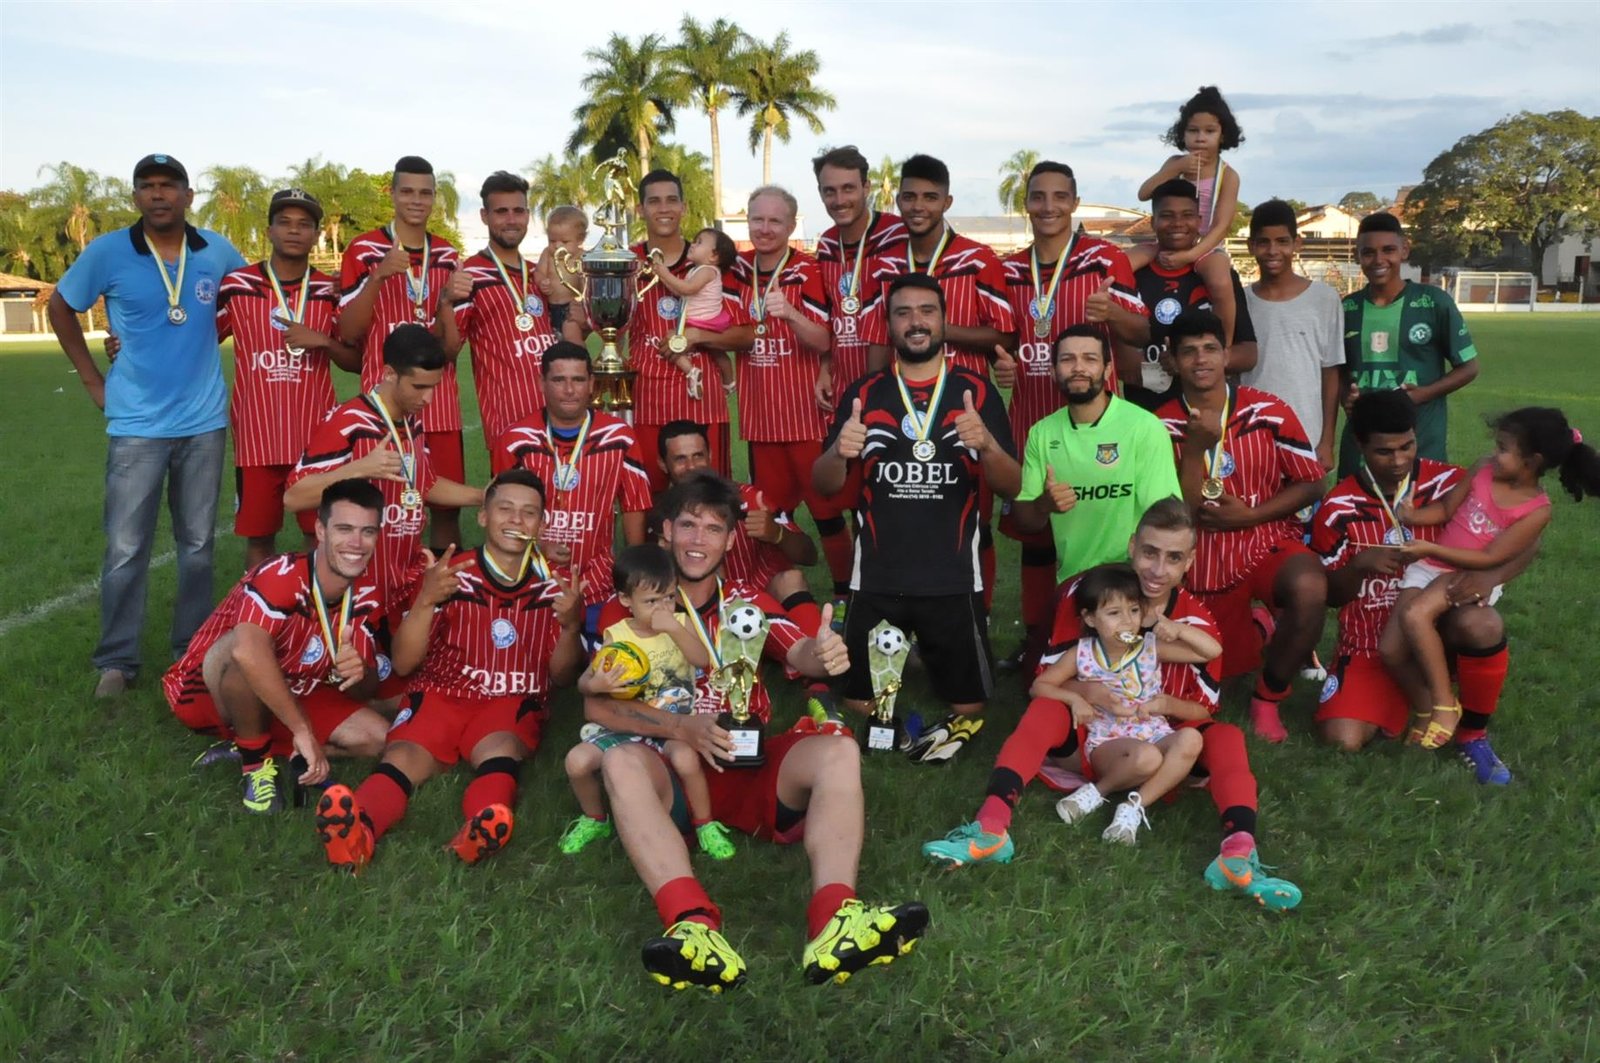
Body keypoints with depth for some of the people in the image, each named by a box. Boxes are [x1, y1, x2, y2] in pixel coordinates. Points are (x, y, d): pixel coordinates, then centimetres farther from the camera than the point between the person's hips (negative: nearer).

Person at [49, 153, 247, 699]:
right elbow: (60, 308, 9)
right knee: (126, 549, 0)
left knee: (198, 545, 11)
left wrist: (202, 336, 8)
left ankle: (193, 649, 24)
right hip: (137, 424, -2)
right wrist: (92, 381, 4)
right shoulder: (107, 252, -5)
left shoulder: (217, 252, 0)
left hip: (205, 421, 2)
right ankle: (117, 661, 13)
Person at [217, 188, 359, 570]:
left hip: (317, 435, 1)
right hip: (256, 437, 0)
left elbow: (358, 362, 6)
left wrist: (322, 340, -12)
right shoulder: (237, 286, 1)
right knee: (258, 535, 7)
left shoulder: (330, 292, 4)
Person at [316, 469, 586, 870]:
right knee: (403, 757, -32)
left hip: (511, 703, 0)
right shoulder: (452, 575, 2)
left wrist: (571, 627, -12)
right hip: (440, 693, 0)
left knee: (501, 749, -36)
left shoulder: (554, 587, 6)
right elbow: (403, 665, -3)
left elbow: (561, 678, 8)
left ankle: (481, 832, -64)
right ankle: (356, 832, -61)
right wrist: (426, 601, -20)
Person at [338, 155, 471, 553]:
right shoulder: (364, 250, -2)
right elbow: (348, 333, -8)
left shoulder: (448, 256, 10)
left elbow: (453, 345, 8)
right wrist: (379, 276, -20)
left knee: (447, 504, 7)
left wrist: (448, 302, -13)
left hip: (440, 400, 4)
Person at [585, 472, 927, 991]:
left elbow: (798, 652, -6)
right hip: (673, 775, -2)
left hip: (751, 771, 2)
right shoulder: (628, 608, 5)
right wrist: (680, 728, -24)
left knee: (839, 751, -22)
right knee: (621, 762, -32)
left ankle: (833, 923, -45)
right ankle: (693, 926, -52)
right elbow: (596, 703, -8)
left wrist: (822, 654, -32)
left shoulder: (747, 600, 14)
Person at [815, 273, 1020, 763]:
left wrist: (987, 445, -25)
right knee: (859, 703, 9)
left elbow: (1012, 487, -4)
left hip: (953, 578, -1)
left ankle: (954, 725, 39)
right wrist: (839, 452, -23)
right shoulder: (862, 393, 3)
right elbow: (824, 485, 0)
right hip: (877, 576, 1)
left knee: (968, 706, 6)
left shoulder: (977, 391, 0)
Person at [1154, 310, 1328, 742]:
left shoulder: (1268, 411, -10)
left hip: (1268, 543, -1)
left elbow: (1311, 484, -5)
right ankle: (1258, 631, 48)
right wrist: (1195, 446, -25)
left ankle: (1268, 697, -8)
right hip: (1204, 561, 2)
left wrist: (1248, 515, -17)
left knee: (1309, 589, -35)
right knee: (1222, 669, 10)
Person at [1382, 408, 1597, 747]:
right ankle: (1424, 706, 15)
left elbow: (1489, 559, -16)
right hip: (1428, 567, 5)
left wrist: (1431, 549, -20)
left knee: (1415, 615, -34)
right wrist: (1413, 517, -12)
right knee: (1391, 649, -10)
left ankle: (1445, 703, -19)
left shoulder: (1537, 510, -13)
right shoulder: (1485, 469, 0)